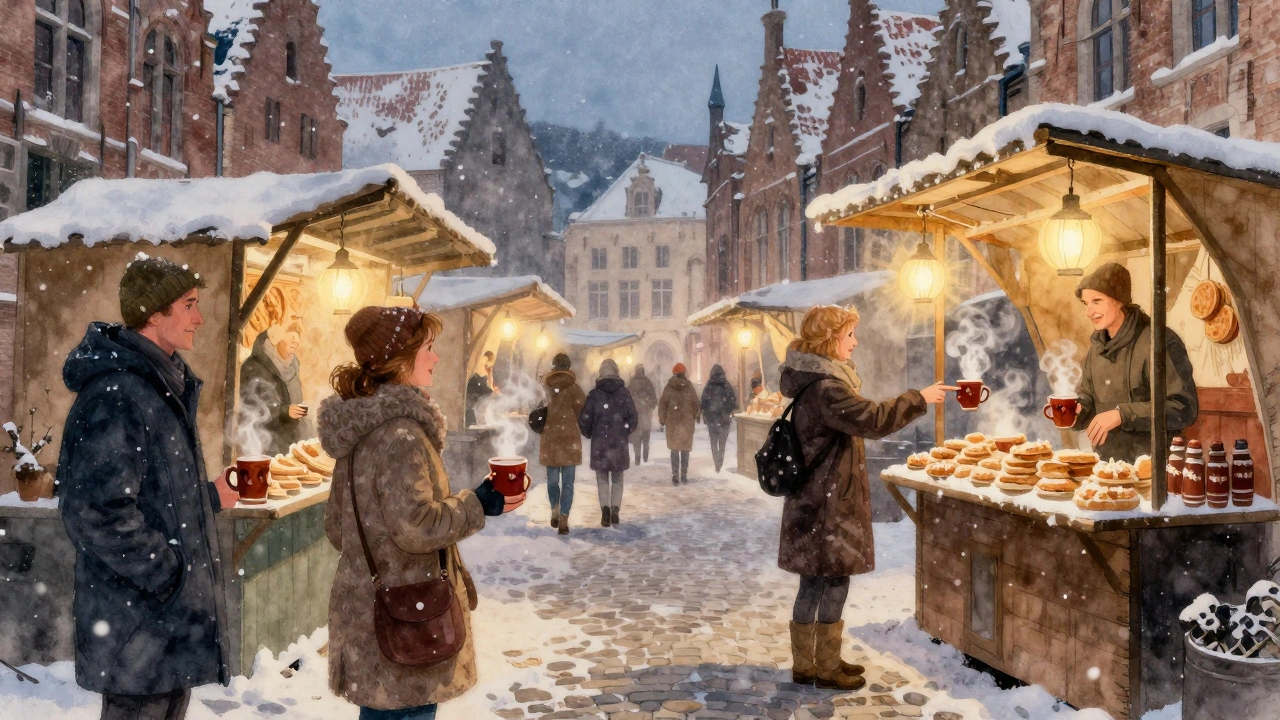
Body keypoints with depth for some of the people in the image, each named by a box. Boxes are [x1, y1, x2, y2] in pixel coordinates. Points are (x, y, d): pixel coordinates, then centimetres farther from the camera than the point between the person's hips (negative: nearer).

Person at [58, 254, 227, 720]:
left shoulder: (163, 385, 13)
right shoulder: (116, 394, -20)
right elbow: (94, 509, -26)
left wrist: (209, 495, 10)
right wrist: (168, 576, -20)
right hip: (139, 624, -10)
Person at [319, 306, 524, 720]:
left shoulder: (358, 425, 10)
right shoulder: (401, 430, -19)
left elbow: (336, 526, 16)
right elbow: (414, 526, -24)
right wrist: (478, 505, -13)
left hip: (365, 607, 9)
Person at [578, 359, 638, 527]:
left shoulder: (594, 394, -4)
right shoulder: (624, 393, -1)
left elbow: (584, 419, -5)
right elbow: (632, 418, -2)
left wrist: (588, 434, 13)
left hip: (599, 444, -1)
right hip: (619, 444, 1)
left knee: (602, 478, 9)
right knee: (617, 479, 11)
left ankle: (605, 508, -9)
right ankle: (615, 510, -3)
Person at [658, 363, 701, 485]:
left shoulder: (669, 387, -3)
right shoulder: (689, 386, -2)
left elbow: (662, 404, -1)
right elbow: (696, 404, 2)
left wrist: (662, 419, 6)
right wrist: (696, 416, 13)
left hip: (672, 422, 0)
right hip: (687, 422, 0)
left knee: (674, 449, 4)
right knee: (685, 449, 6)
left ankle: (675, 476, 0)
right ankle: (684, 476, 7)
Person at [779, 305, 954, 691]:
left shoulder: (818, 379, 13)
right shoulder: (824, 387, -21)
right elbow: (872, 420, -28)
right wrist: (919, 398, -18)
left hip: (817, 499, 10)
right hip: (826, 503, -10)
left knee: (815, 581, 14)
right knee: (834, 580, 0)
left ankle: (805, 663, 22)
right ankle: (825, 668, 12)